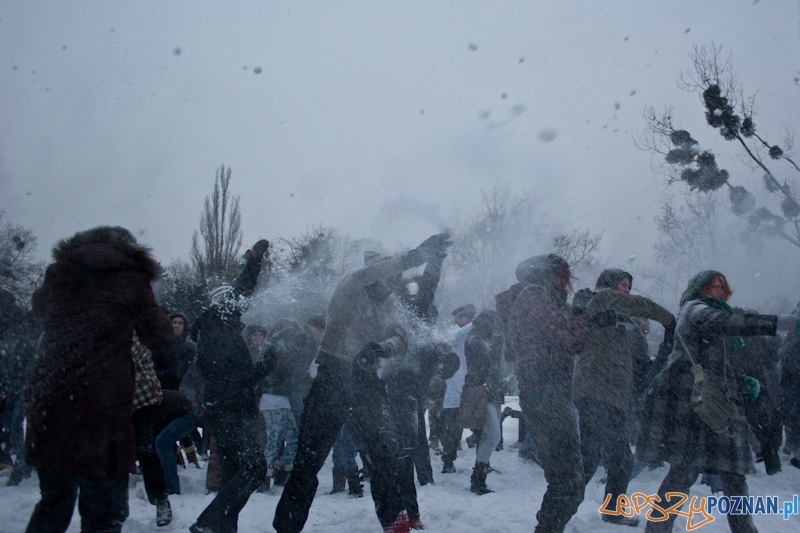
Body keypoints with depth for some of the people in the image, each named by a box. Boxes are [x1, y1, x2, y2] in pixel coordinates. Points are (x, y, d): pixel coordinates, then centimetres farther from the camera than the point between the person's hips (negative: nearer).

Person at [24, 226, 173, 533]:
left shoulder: (59, 272, 10)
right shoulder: (132, 279, 0)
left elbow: (40, 308, 31)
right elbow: (160, 339, 8)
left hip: (51, 404, 5)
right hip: (104, 407, -4)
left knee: (53, 504, 20)